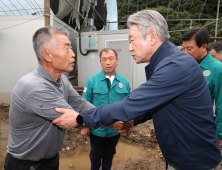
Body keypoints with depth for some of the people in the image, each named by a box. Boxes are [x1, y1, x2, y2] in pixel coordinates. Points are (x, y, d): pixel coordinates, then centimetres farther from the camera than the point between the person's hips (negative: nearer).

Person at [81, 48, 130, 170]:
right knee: (96, 155, 25)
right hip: (97, 129, -1)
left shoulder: (124, 82, -8)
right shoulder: (92, 80, -15)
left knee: (109, 155, 27)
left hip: (115, 129, 2)